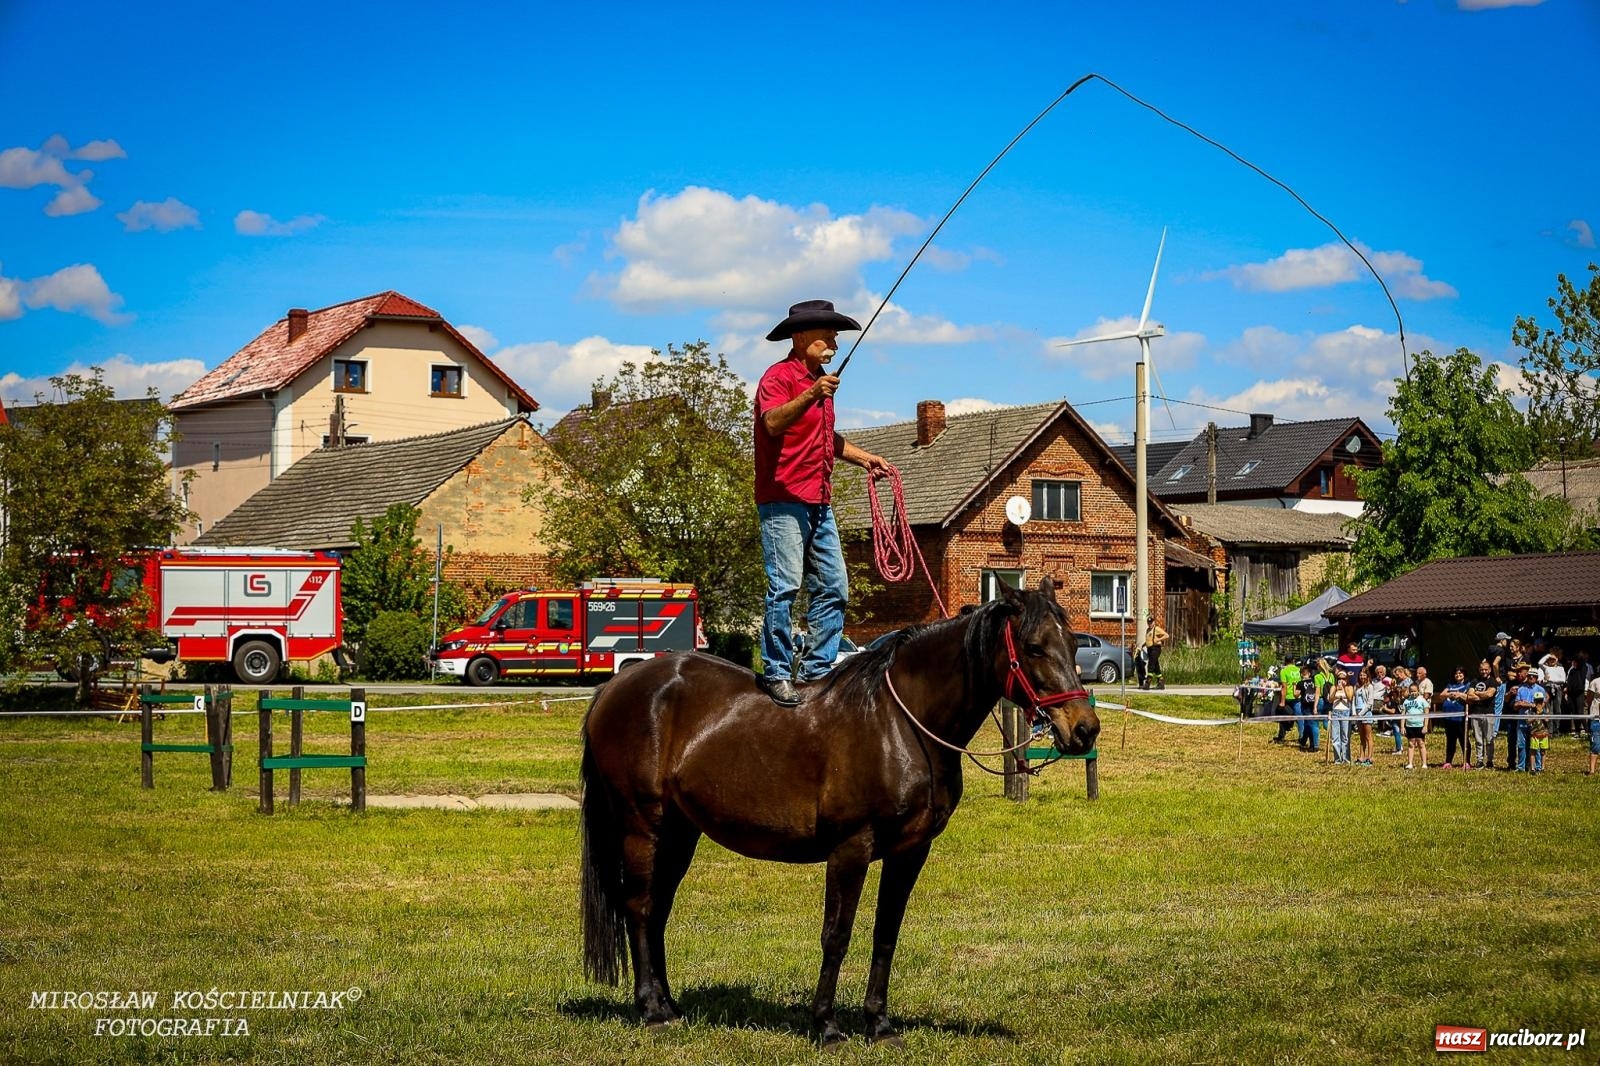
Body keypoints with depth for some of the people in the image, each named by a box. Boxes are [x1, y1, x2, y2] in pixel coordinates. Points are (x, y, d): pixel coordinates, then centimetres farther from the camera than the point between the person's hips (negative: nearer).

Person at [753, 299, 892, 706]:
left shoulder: (820, 381, 22)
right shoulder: (779, 376, -6)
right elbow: (773, 422, -26)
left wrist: (863, 458, 27)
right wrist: (811, 395, -38)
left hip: (819, 503, 9)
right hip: (784, 500, -9)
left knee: (834, 588, 7)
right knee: (785, 585, -12)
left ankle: (817, 669, 13)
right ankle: (777, 673, -8)